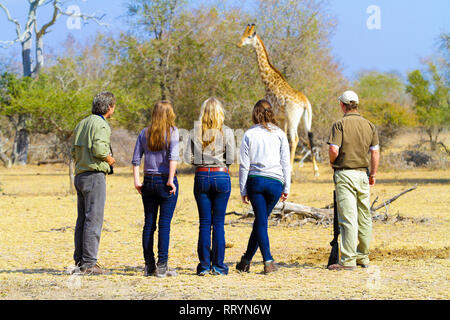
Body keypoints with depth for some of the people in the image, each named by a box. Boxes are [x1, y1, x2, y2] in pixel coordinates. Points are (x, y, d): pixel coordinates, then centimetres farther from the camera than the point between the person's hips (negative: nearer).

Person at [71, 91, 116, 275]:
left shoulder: (82, 124, 16)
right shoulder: (101, 124, -10)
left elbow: (75, 153, 16)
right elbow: (99, 149, -24)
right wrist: (109, 159, -4)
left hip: (80, 175, 9)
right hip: (94, 175, -9)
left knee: (82, 220, 12)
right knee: (93, 220, -8)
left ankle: (79, 260, 16)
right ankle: (89, 263, -9)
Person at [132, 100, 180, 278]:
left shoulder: (144, 133, 8)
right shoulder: (172, 131, -3)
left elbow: (136, 158, 3)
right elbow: (173, 156, -16)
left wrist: (137, 180, 3)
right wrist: (171, 180, -16)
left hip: (149, 181, 4)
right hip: (165, 181, -4)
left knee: (149, 223, 7)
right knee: (164, 223, -3)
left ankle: (149, 265, 8)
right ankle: (162, 266, -6)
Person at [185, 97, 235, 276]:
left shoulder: (196, 132, 1)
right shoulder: (226, 132, -4)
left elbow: (190, 157, -2)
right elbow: (230, 159, -5)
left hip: (201, 176, 1)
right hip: (221, 176, -1)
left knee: (204, 223, 6)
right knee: (218, 223, 3)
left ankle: (204, 265, 4)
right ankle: (218, 265, 4)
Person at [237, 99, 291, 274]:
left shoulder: (249, 134, 2)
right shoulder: (279, 134, 3)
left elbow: (244, 165, 1)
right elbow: (286, 163, 2)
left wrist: (243, 190, 7)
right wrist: (286, 188, 8)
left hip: (254, 181, -1)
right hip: (275, 181, 1)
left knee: (261, 221, 1)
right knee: (261, 220, 11)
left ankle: (268, 261, -10)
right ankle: (246, 260, 13)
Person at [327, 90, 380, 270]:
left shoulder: (340, 124, -8)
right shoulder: (369, 125, 8)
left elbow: (334, 149, -17)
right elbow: (375, 152, 6)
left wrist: (332, 162, 4)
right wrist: (373, 174, 14)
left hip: (344, 173, -5)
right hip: (363, 173, 5)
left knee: (348, 218, -8)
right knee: (364, 217, 12)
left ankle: (348, 260, -11)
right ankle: (363, 257, 18)